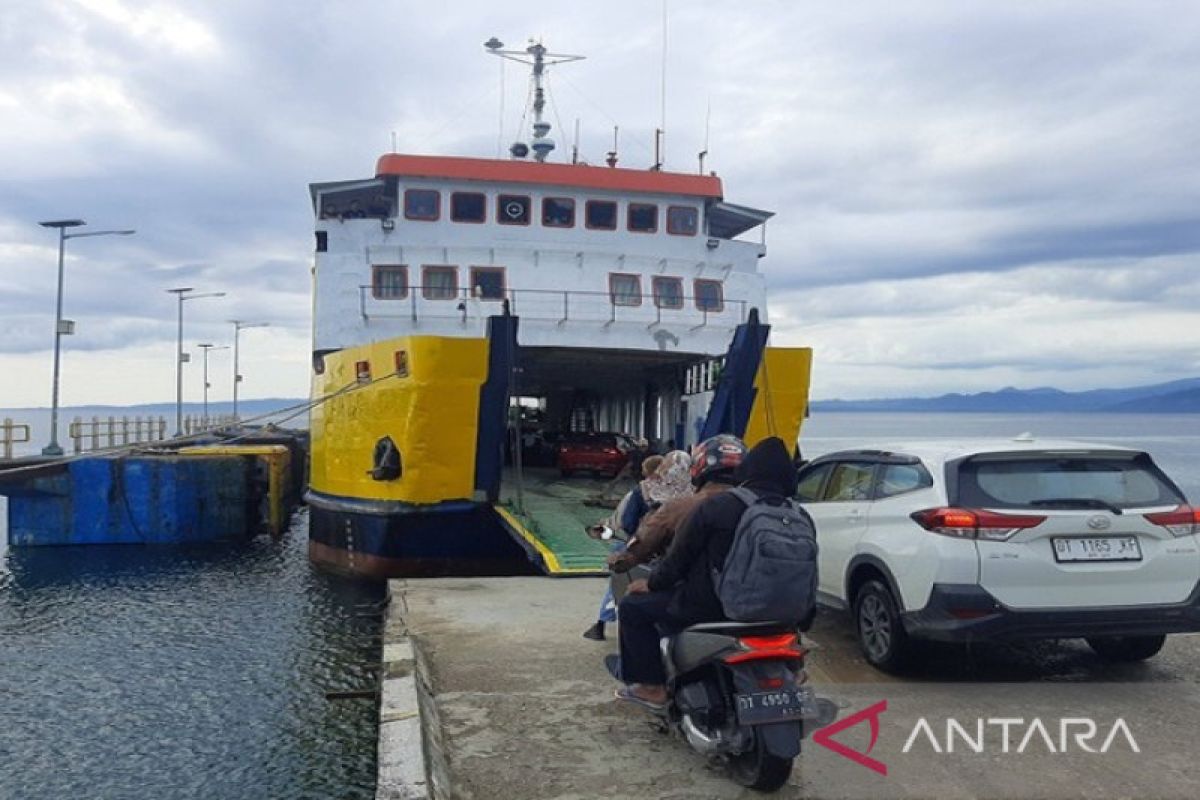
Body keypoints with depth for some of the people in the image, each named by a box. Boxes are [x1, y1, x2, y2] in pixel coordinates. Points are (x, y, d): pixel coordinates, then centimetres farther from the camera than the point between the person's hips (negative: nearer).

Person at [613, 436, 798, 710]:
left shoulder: (718, 506, -16)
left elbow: (681, 554, -8)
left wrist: (652, 583, 8)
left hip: (710, 607, -6)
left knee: (633, 607, 11)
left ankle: (653, 687, 11)